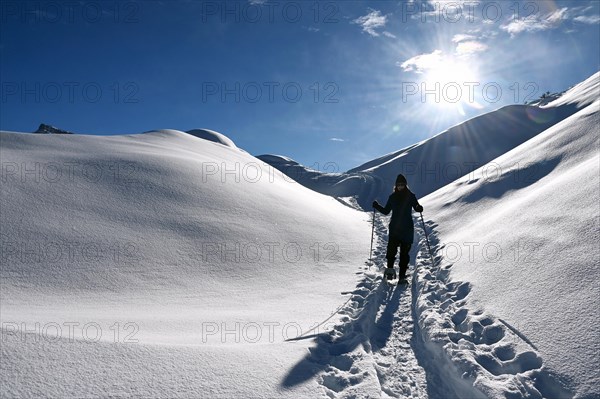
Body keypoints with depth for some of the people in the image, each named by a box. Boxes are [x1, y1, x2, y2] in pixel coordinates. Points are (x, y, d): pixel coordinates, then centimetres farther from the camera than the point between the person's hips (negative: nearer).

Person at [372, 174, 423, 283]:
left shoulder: (410, 196, 3)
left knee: (404, 252, -1)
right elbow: (386, 211, 15)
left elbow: (416, 207, 6)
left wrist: (419, 208, -17)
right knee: (391, 249, -12)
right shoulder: (392, 197, 10)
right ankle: (390, 268, 8)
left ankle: (402, 275, 3)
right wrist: (377, 206, 1)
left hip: (407, 229, -1)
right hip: (394, 228, 1)